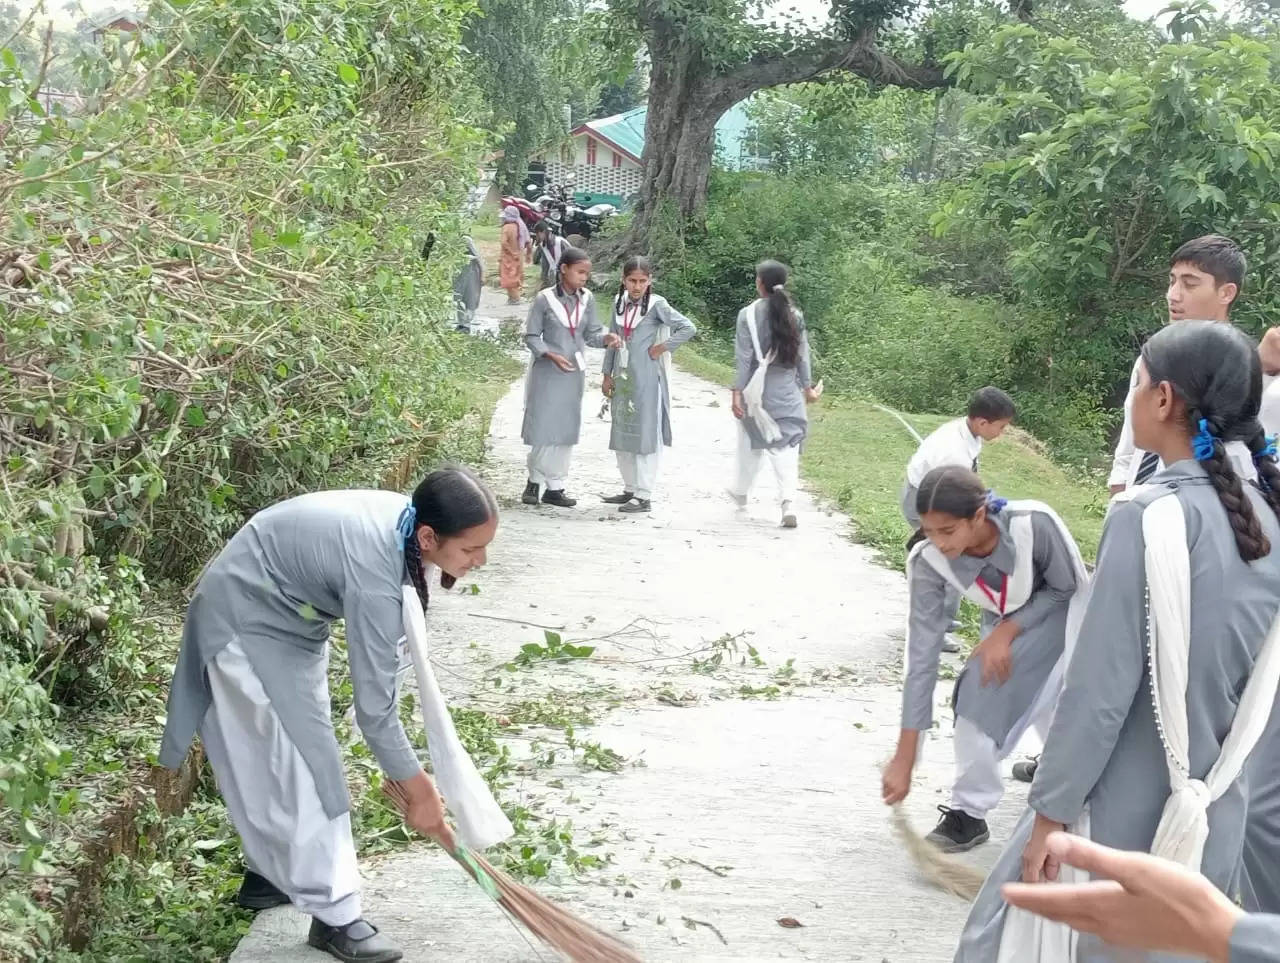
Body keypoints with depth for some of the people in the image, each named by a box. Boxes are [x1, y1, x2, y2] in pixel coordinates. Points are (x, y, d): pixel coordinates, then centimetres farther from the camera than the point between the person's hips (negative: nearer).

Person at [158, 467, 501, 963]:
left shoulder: (401, 520, -12)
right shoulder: (374, 571, -37)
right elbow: (373, 704, -29)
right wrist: (418, 788, -17)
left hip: (288, 616, 9)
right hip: (244, 623, -9)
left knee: (286, 753, 19)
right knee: (298, 759, -9)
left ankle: (269, 873, 36)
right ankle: (335, 915, -2)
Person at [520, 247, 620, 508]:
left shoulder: (587, 299, 1)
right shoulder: (545, 299, -10)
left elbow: (591, 333, 6)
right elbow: (531, 336, -6)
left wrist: (606, 338, -15)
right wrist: (551, 355, -20)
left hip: (574, 373, 4)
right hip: (547, 372, -4)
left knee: (566, 430, 7)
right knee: (542, 428, 0)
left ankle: (555, 487, 16)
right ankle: (534, 481, 17)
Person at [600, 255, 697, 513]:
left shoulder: (657, 305, -10)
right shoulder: (619, 303, 7)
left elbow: (688, 328, -14)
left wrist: (662, 348, -12)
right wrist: (607, 374, 13)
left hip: (646, 379, -7)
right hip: (622, 377, 7)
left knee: (645, 435, -3)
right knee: (621, 434, 12)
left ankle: (644, 495, 2)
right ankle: (630, 489, 25)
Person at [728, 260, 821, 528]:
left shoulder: (749, 314, -9)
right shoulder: (794, 314, 0)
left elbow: (744, 357, -10)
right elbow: (802, 354, 5)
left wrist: (737, 391, -7)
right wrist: (807, 386, 16)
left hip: (757, 389, -1)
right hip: (787, 390, 2)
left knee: (751, 443, 16)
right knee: (787, 445, -1)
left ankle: (742, 492, 35)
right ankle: (788, 501, -15)